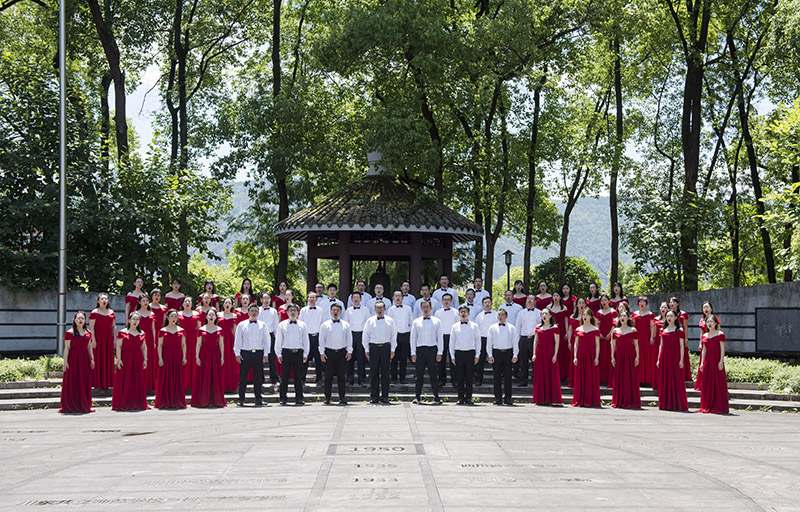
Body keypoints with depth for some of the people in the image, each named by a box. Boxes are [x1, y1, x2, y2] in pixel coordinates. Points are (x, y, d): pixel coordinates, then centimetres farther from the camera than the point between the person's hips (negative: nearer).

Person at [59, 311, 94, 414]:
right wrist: (65, 361, -11)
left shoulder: (88, 333, 11)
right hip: (73, 359, -5)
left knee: (85, 384, 6)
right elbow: (66, 348, -6)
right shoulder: (70, 333, -5)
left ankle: (85, 406, 12)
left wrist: (92, 359, 9)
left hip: (85, 359, 5)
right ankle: (70, 406, 1)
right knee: (72, 383, -4)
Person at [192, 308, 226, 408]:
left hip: (215, 355, 2)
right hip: (204, 355, -2)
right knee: (204, 378, -2)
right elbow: (198, 344, 1)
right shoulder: (201, 330, 2)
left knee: (216, 378, 2)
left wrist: (222, 357, 1)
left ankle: (216, 400, 8)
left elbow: (221, 344, 7)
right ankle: (203, 401, 3)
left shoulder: (219, 330, 7)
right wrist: (197, 357, -6)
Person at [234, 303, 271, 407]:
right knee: (243, 377, -1)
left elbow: (266, 340, 11)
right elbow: (237, 340, 7)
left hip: (258, 353, 1)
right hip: (245, 353, -1)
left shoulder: (263, 325, 11)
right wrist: (237, 353, -1)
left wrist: (265, 354, 3)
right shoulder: (241, 325, 8)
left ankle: (258, 399, 9)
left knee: (258, 377, 2)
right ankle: (241, 399, 5)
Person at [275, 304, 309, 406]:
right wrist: (279, 354, 3)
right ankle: (283, 398, 3)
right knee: (284, 376, -1)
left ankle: (299, 398, 6)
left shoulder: (302, 325, 10)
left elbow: (306, 340, 12)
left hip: (298, 352, 1)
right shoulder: (282, 325, 7)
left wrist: (305, 354, 6)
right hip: (286, 352, -1)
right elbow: (278, 340, 9)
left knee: (298, 376, 2)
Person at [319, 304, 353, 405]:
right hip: (329, 352, -1)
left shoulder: (346, 325, 11)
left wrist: (349, 351, 3)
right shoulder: (325, 325, 7)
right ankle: (327, 398, 5)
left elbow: (349, 338, 11)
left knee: (341, 376, 1)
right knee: (328, 376, 1)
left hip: (342, 352, 1)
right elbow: (321, 339, 6)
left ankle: (342, 398, 5)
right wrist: (322, 352, -1)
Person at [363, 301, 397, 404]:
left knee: (385, 372, 1)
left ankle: (385, 396, 6)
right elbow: (366, 335, 10)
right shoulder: (370, 321, 8)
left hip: (386, 347, 0)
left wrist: (392, 350, 4)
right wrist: (366, 349, 4)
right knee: (374, 372, 0)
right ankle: (374, 396, 5)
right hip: (373, 347, 0)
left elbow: (393, 336, 10)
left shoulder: (390, 321, 8)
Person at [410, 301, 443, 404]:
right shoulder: (416, 322, 10)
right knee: (419, 374, 1)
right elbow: (413, 338, 9)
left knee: (434, 374, -1)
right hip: (420, 349, 1)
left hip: (432, 349, -1)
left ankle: (436, 397, 3)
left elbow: (440, 337, 7)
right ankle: (417, 397, 6)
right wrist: (413, 353, 2)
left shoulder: (437, 321, 8)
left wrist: (439, 352, -1)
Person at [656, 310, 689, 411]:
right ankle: (665, 404, 10)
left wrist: (681, 360, -10)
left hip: (675, 357, -4)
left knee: (676, 380, -5)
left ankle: (677, 404, -2)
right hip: (664, 357, 4)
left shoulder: (679, 331, 0)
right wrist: (659, 359, 10)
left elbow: (681, 346, -3)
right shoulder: (663, 330, 13)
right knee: (664, 380, 4)